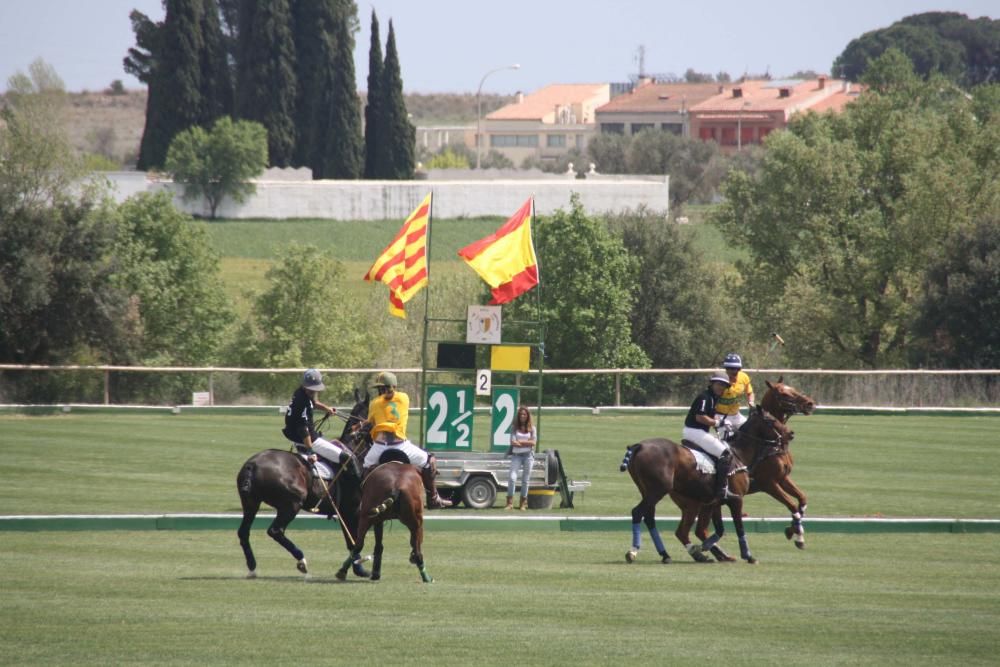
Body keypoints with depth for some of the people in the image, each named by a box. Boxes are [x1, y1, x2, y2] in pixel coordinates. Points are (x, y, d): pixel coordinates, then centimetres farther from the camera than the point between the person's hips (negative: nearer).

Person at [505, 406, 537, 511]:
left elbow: (533, 442, -2)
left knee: (525, 479, 3)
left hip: (528, 455, 0)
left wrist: (520, 442, -7)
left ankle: (523, 503, 12)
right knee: (512, 477, -14)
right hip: (516, 455, 0)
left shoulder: (532, 428, 7)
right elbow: (513, 442, -4)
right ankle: (510, 503, -13)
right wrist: (526, 442, -9)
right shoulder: (515, 428, 6)